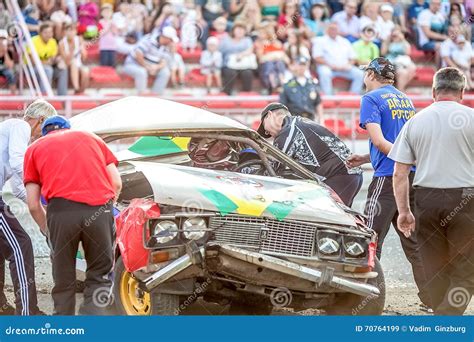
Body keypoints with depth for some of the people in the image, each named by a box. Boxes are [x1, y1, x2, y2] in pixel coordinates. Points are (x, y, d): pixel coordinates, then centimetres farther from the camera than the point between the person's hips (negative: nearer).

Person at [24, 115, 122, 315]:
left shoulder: (35, 148, 22)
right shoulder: (91, 138, 28)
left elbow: (33, 205, 14)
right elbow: (117, 183, 17)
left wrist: (47, 230, 28)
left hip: (62, 210, -1)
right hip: (100, 208, 1)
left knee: (64, 281, 12)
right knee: (100, 277, 12)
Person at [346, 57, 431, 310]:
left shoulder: (371, 99, -4)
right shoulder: (405, 99, 17)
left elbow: (378, 140, -16)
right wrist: (365, 159, 24)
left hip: (387, 178, -7)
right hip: (413, 178, 7)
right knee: (413, 240, 12)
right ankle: (432, 297, 12)